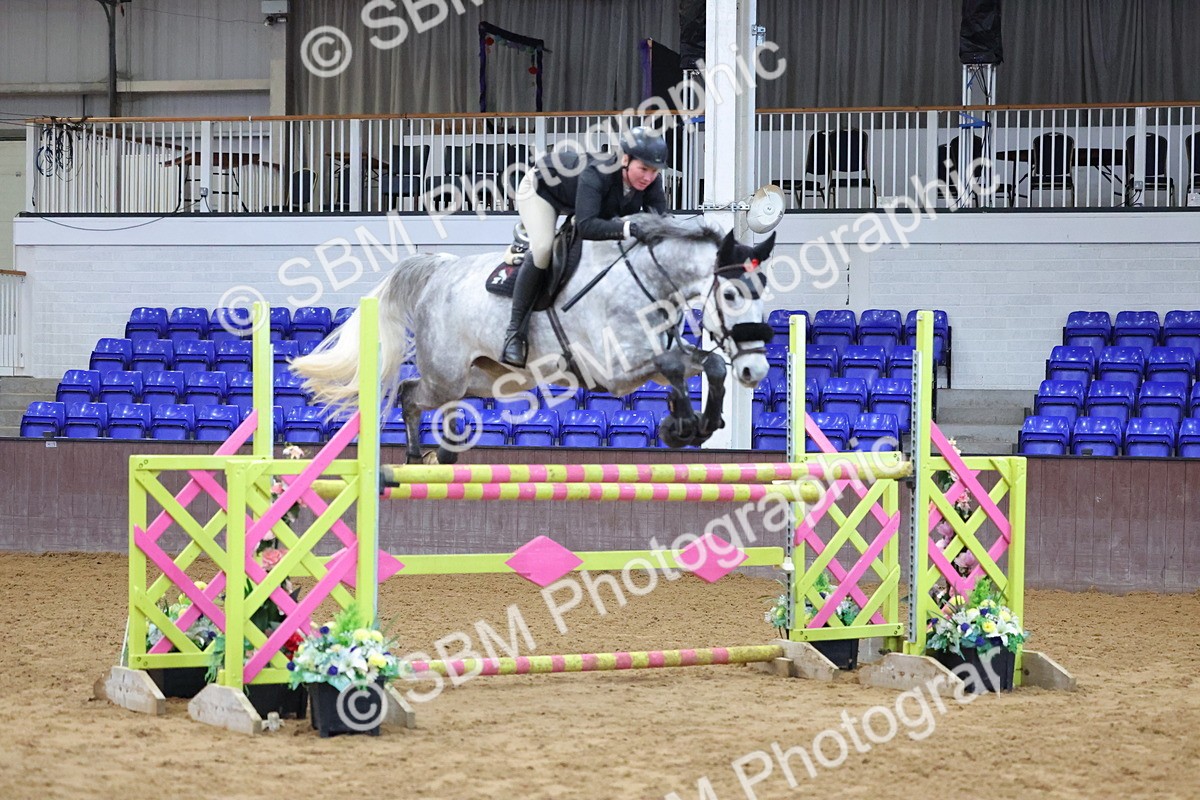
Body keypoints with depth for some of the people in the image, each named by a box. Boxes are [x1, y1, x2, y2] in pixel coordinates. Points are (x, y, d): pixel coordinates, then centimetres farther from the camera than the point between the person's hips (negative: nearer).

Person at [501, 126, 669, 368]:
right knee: (542, 248, -27)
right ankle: (514, 332, -21)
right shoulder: (596, 174, -45)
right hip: (541, 188, -7)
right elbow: (586, 225, -53)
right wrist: (628, 228, -65)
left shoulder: (652, 180, -27)